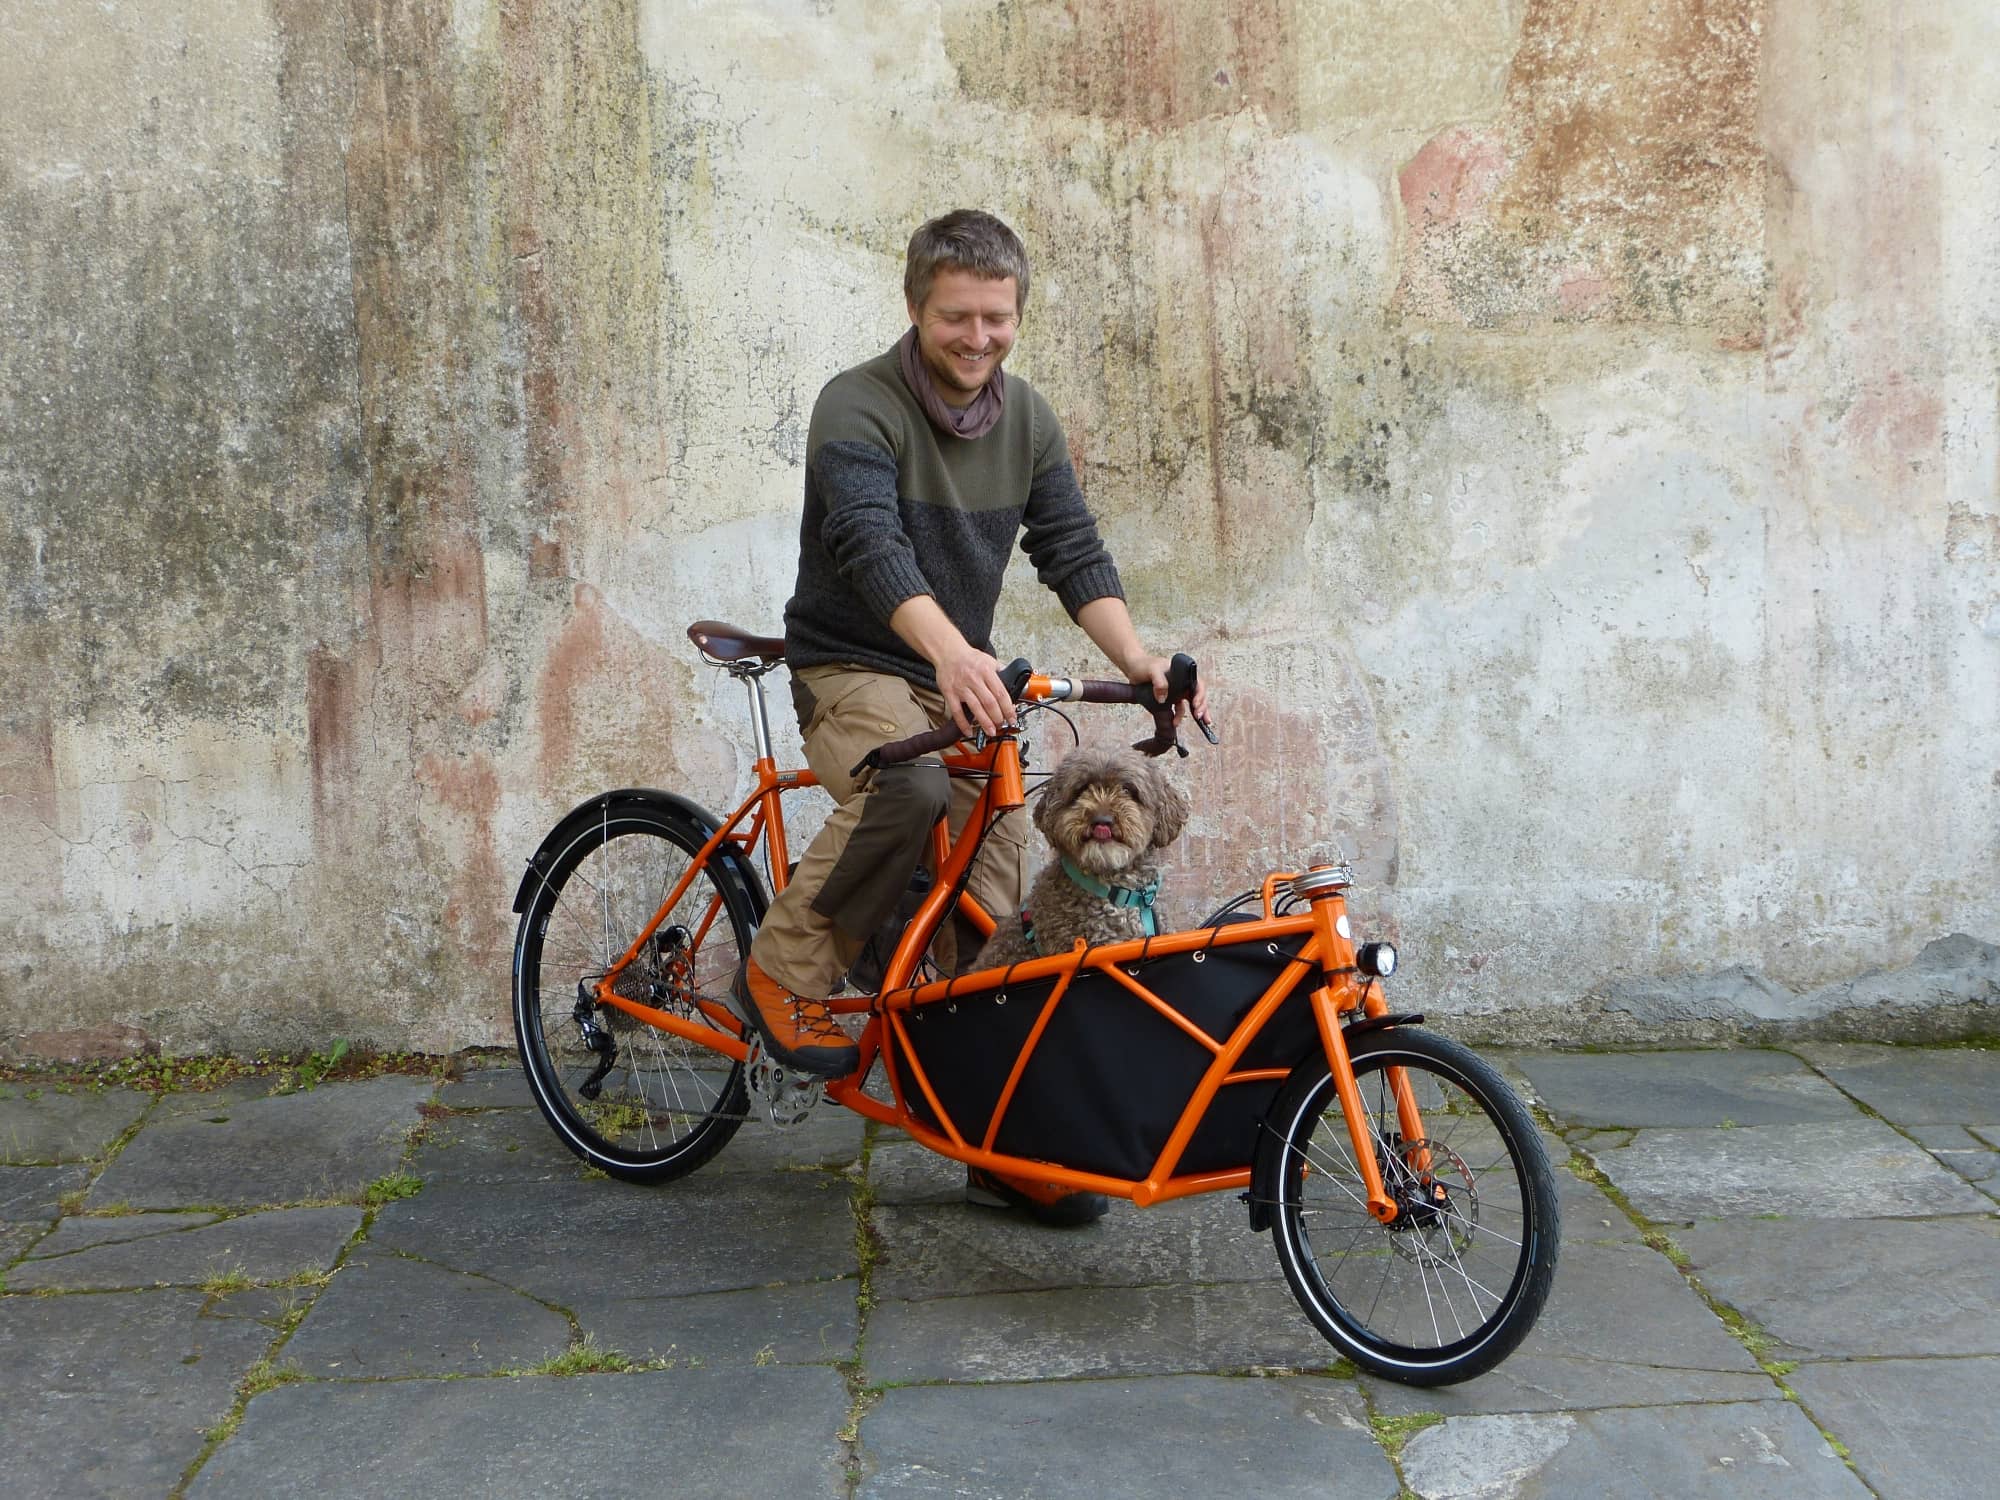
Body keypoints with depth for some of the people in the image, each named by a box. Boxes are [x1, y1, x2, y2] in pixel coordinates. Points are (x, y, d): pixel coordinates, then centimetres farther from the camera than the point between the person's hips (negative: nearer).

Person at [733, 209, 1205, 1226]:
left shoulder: (1026, 418, 4)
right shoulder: (859, 406, -16)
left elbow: (1071, 550, 0)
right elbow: (870, 544, -32)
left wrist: (1135, 657, -18)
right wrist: (952, 650, -50)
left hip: (961, 680, 6)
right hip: (851, 671, -6)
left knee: (994, 905, 0)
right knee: (909, 789, -38)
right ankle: (787, 971, -16)